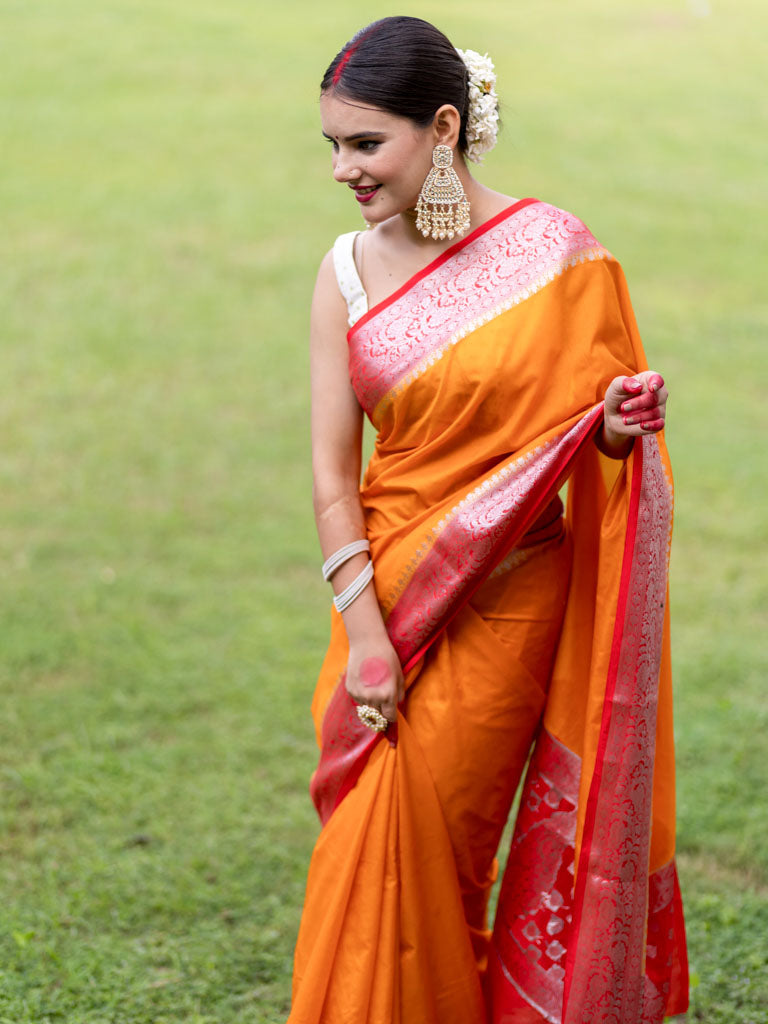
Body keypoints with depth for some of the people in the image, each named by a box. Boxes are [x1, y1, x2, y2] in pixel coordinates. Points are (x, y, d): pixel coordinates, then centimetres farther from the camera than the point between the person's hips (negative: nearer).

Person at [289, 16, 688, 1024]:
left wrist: (617, 430, -23)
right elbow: (332, 471, -1)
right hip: (385, 589, 3)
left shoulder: (555, 254, -8)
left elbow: (595, 430, 1)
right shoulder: (348, 273, 1)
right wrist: (363, 630, -10)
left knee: (408, 841, -1)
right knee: (371, 846, 7)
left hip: (505, 599, -3)